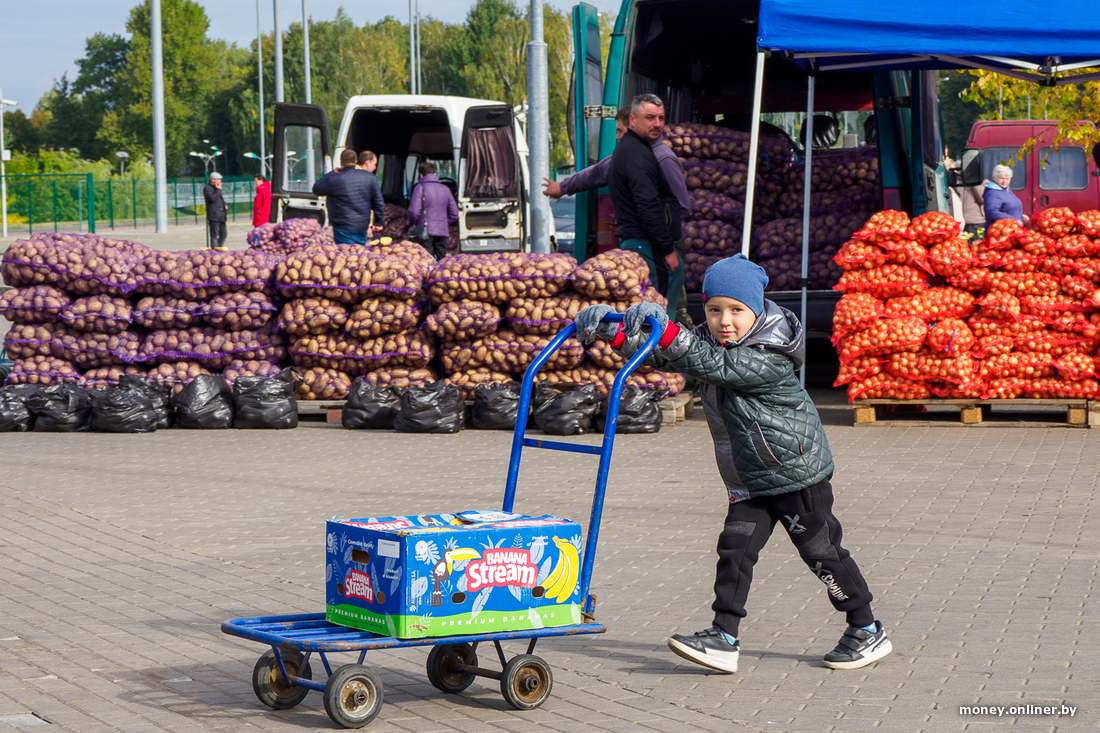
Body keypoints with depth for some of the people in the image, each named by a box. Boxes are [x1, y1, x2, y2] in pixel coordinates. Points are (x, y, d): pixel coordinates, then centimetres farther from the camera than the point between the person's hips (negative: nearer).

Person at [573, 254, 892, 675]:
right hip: (748, 480, 7)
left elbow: (716, 365, -37)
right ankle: (724, 639, -4)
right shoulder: (706, 343, 0)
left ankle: (868, 632, 19)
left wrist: (667, 331, -47)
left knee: (821, 552, 3)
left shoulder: (770, 358, -23)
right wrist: (613, 333, -25)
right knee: (735, 548, -4)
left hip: (798, 473, -7)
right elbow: (658, 356, -7)